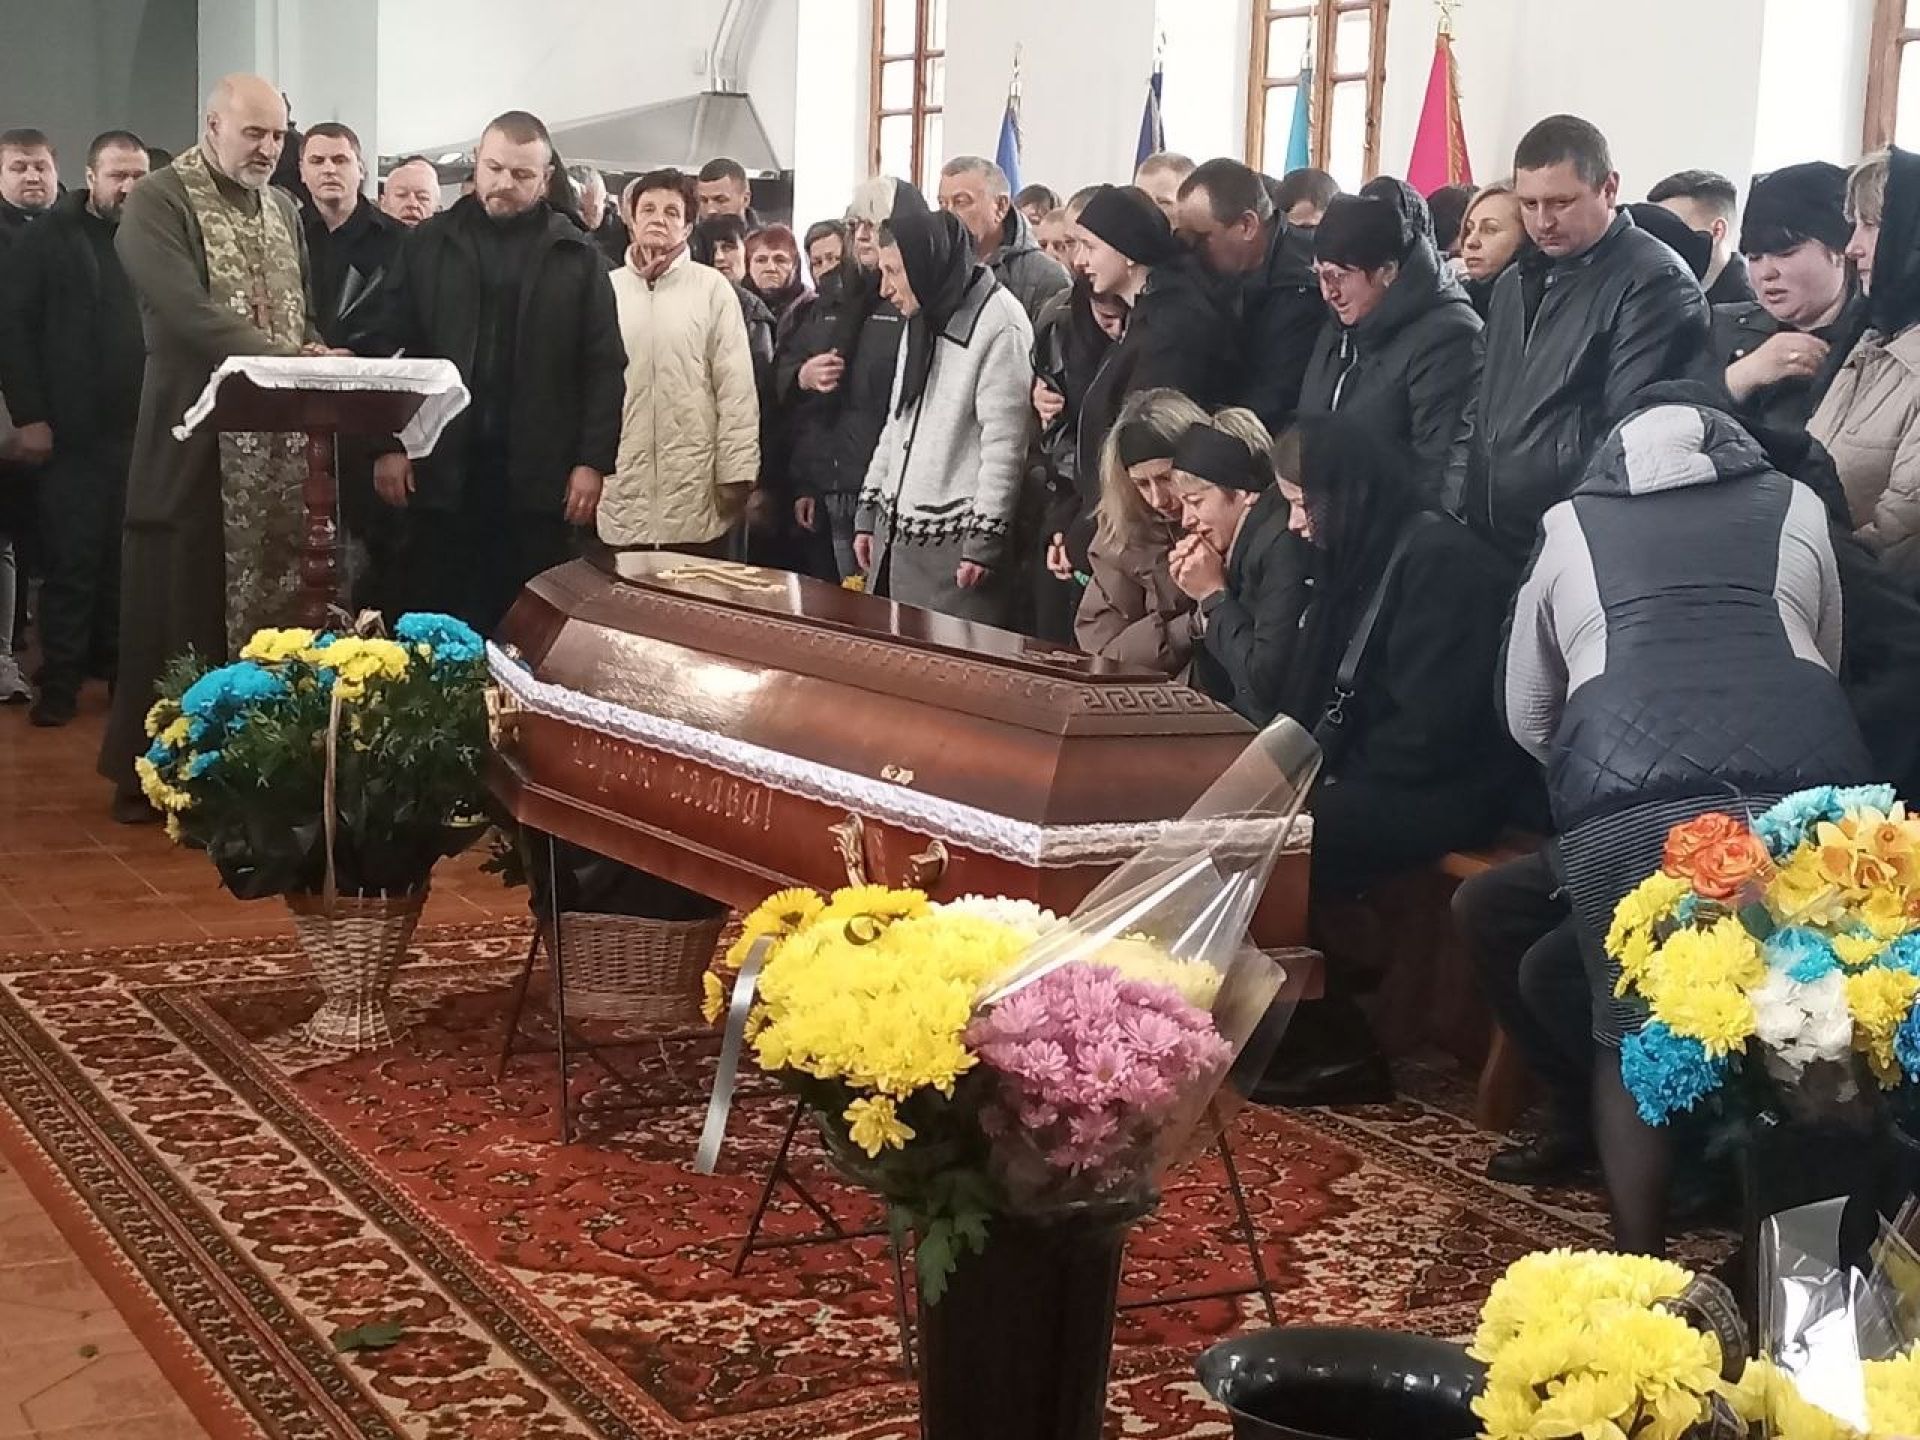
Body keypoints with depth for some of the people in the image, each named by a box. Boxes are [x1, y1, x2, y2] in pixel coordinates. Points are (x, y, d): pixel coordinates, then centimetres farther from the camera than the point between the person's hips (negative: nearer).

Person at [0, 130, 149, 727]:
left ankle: (123, 670, 16)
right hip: (75, 431, -2)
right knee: (71, 559, 0)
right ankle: (60, 681, 8)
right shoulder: (50, 237, 2)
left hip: (144, 430, 2)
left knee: (128, 560, 5)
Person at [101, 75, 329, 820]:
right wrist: (288, 360, -29)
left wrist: (317, 362, -6)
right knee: (176, 609, -1)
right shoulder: (157, 201, -6)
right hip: (193, 438, -6)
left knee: (268, 603, 7)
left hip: (279, 437, 6)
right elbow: (186, 310, -21)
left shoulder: (282, 208, 16)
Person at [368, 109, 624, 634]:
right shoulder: (428, 244, 8)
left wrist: (593, 461, -5)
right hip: (441, 465, 1)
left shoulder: (578, 256, 6)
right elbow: (391, 348, 7)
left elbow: (604, 365, 3)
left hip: (540, 474, -1)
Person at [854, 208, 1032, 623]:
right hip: (897, 534, 8)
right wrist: (868, 513, 18)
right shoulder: (923, 320, 17)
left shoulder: (999, 326, -12)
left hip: (954, 542, -8)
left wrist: (984, 541, -18)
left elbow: (1004, 443, -16)